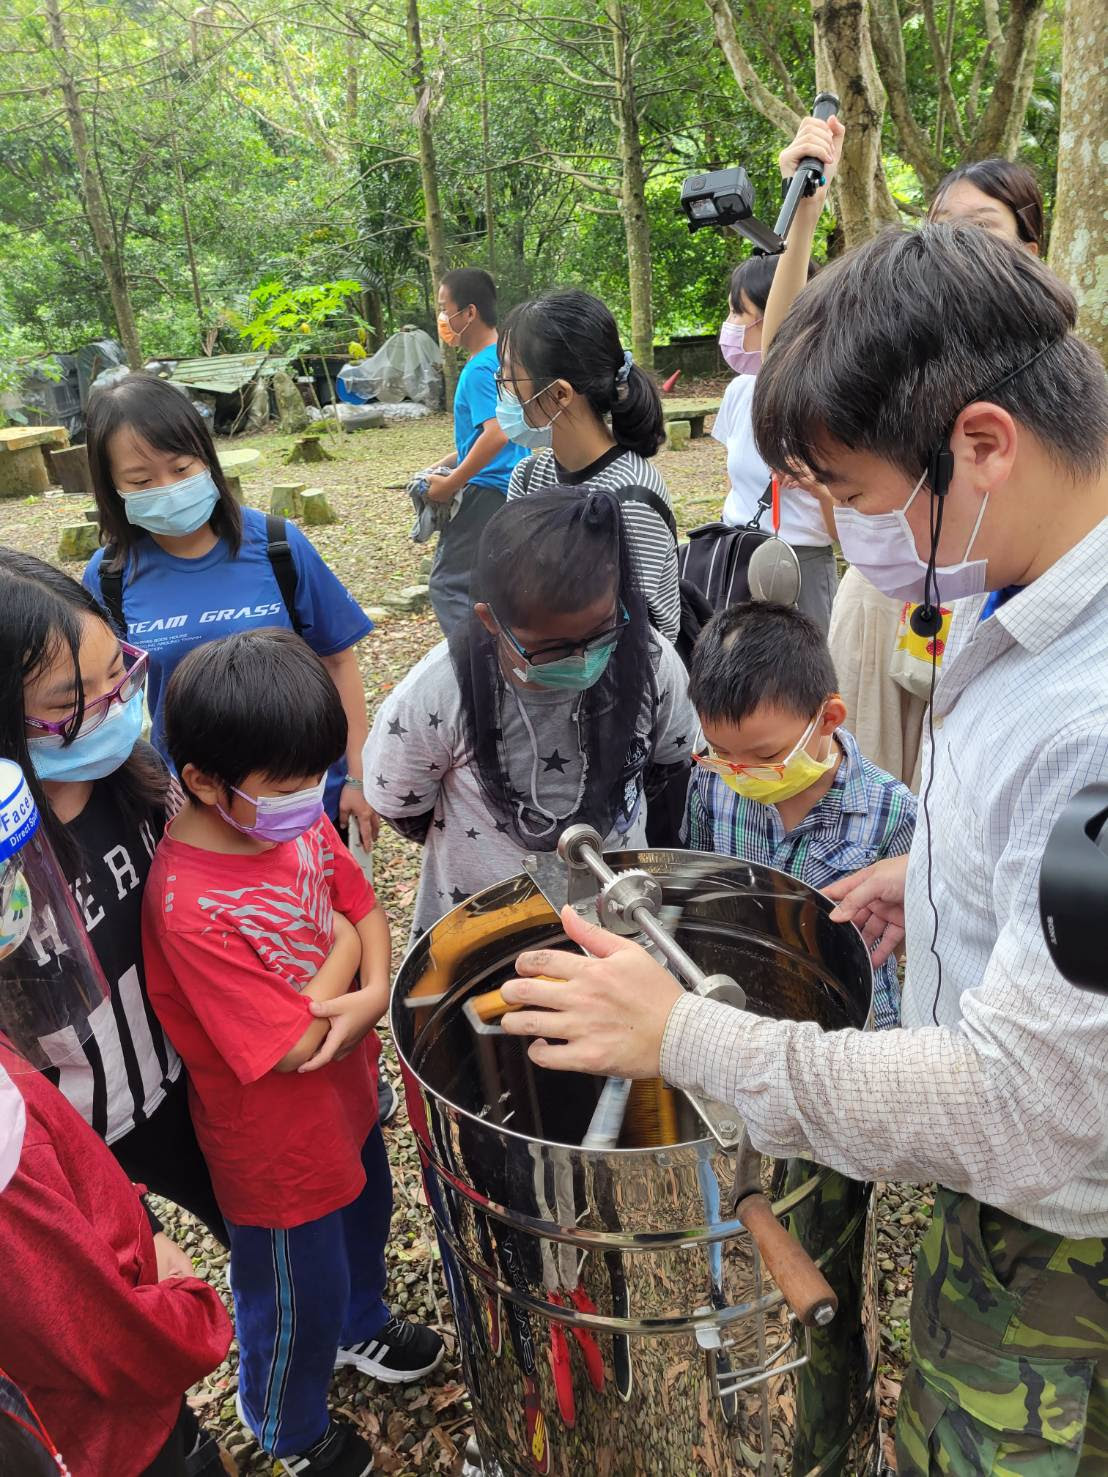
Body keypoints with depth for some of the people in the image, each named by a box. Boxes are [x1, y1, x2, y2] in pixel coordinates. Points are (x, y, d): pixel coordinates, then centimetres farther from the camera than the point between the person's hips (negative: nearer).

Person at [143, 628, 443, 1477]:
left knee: (363, 1216, 33)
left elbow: (364, 907, -3)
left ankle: (359, 1327, 66)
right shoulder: (190, 907, -36)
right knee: (297, 1295, 21)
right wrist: (342, 947, -18)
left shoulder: (295, 814, -14)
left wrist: (375, 995, -21)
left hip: (347, 1094, 7)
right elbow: (295, 1042, -31)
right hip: (277, 1142, -7)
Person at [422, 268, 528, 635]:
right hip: (512, 486, 10)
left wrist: (451, 483, -20)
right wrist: (446, 464, 16)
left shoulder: (479, 369, -17)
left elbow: (496, 434, -28)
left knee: (448, 584, -5)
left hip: (485, 491, -10)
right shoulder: (503, 356, 13)